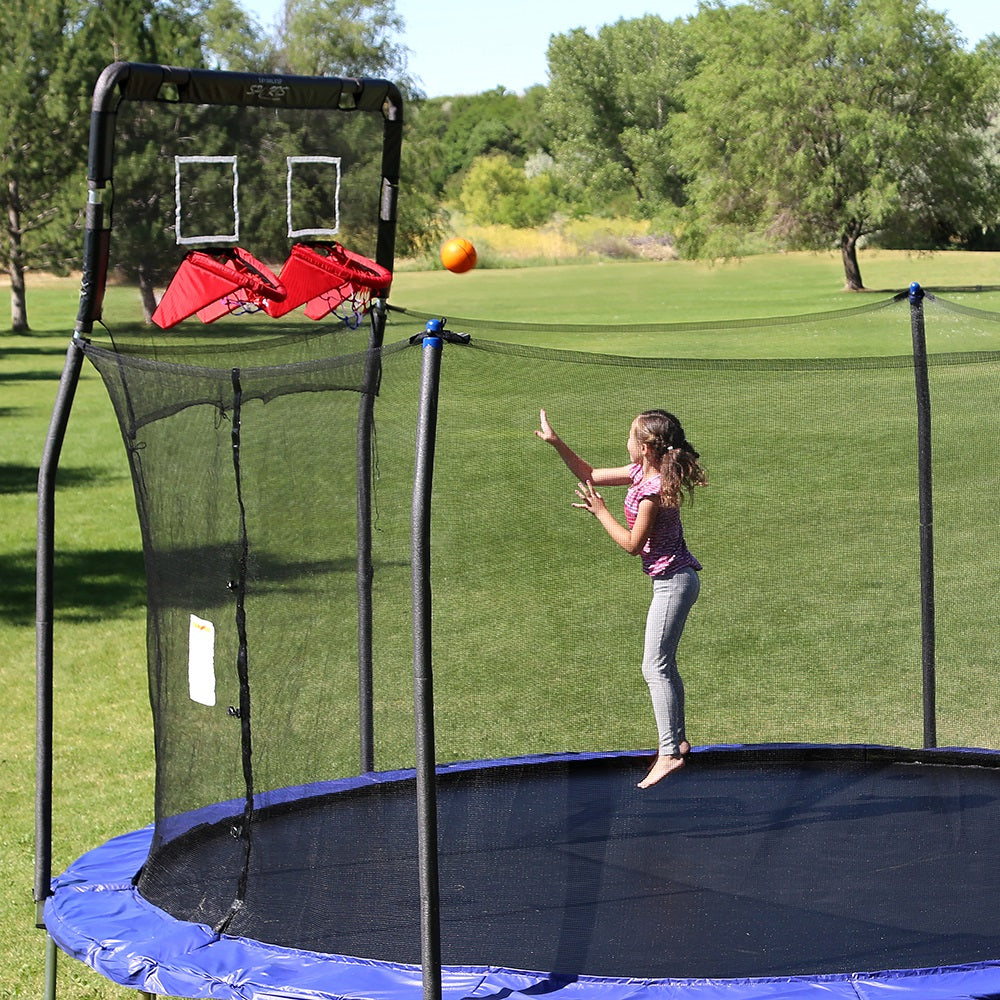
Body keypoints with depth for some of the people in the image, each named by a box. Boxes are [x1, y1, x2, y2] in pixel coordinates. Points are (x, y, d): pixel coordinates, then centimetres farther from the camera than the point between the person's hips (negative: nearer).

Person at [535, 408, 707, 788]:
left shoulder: (652, 490, -24)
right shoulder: (641, 472, 5)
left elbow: (633, 544, -18)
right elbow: (589, 476, 14)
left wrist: (600, 511, -12)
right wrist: (555, 442, 7)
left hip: (673, 581, -10)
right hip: (673, 580, 10)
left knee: (655, 667, -7)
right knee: (664, 665, 18)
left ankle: (669, 753, -5)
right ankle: (677, 740, 27)